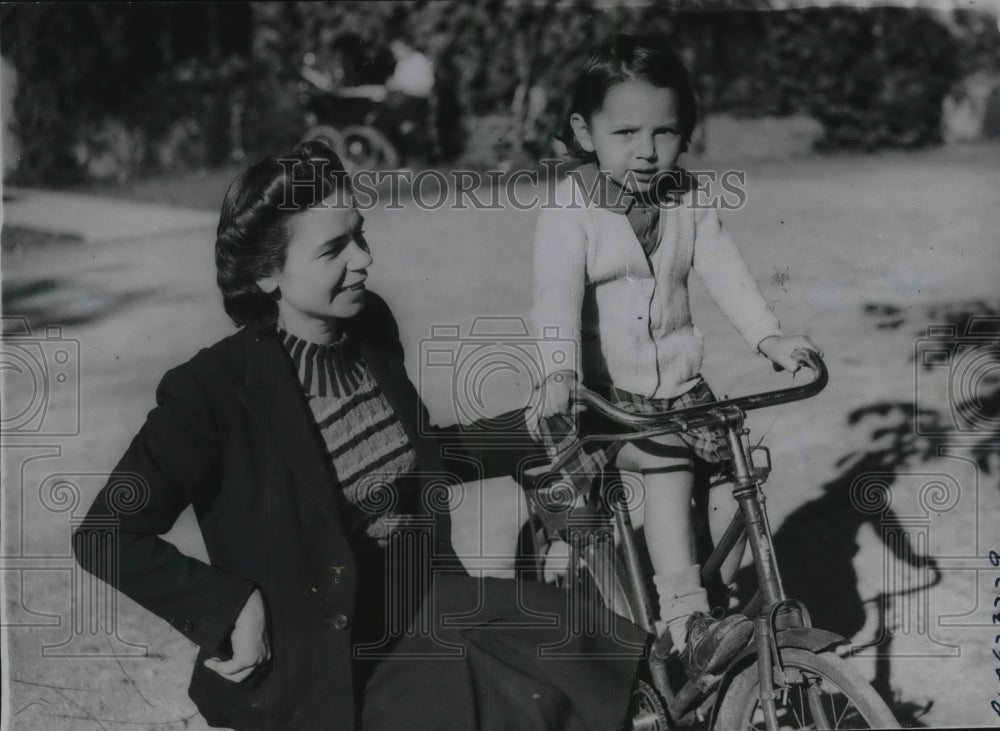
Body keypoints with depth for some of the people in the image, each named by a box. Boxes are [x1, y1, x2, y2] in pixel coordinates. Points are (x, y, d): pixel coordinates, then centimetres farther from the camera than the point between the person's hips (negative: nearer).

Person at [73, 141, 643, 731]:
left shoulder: (371, 330, 0)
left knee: (596, 658, -4)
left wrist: (536, 429, 10)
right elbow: (106, 537, -17)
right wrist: (232, 610, -20)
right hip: (319, 656, -6)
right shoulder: (218, 389, -19)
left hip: (421, 596, 6)